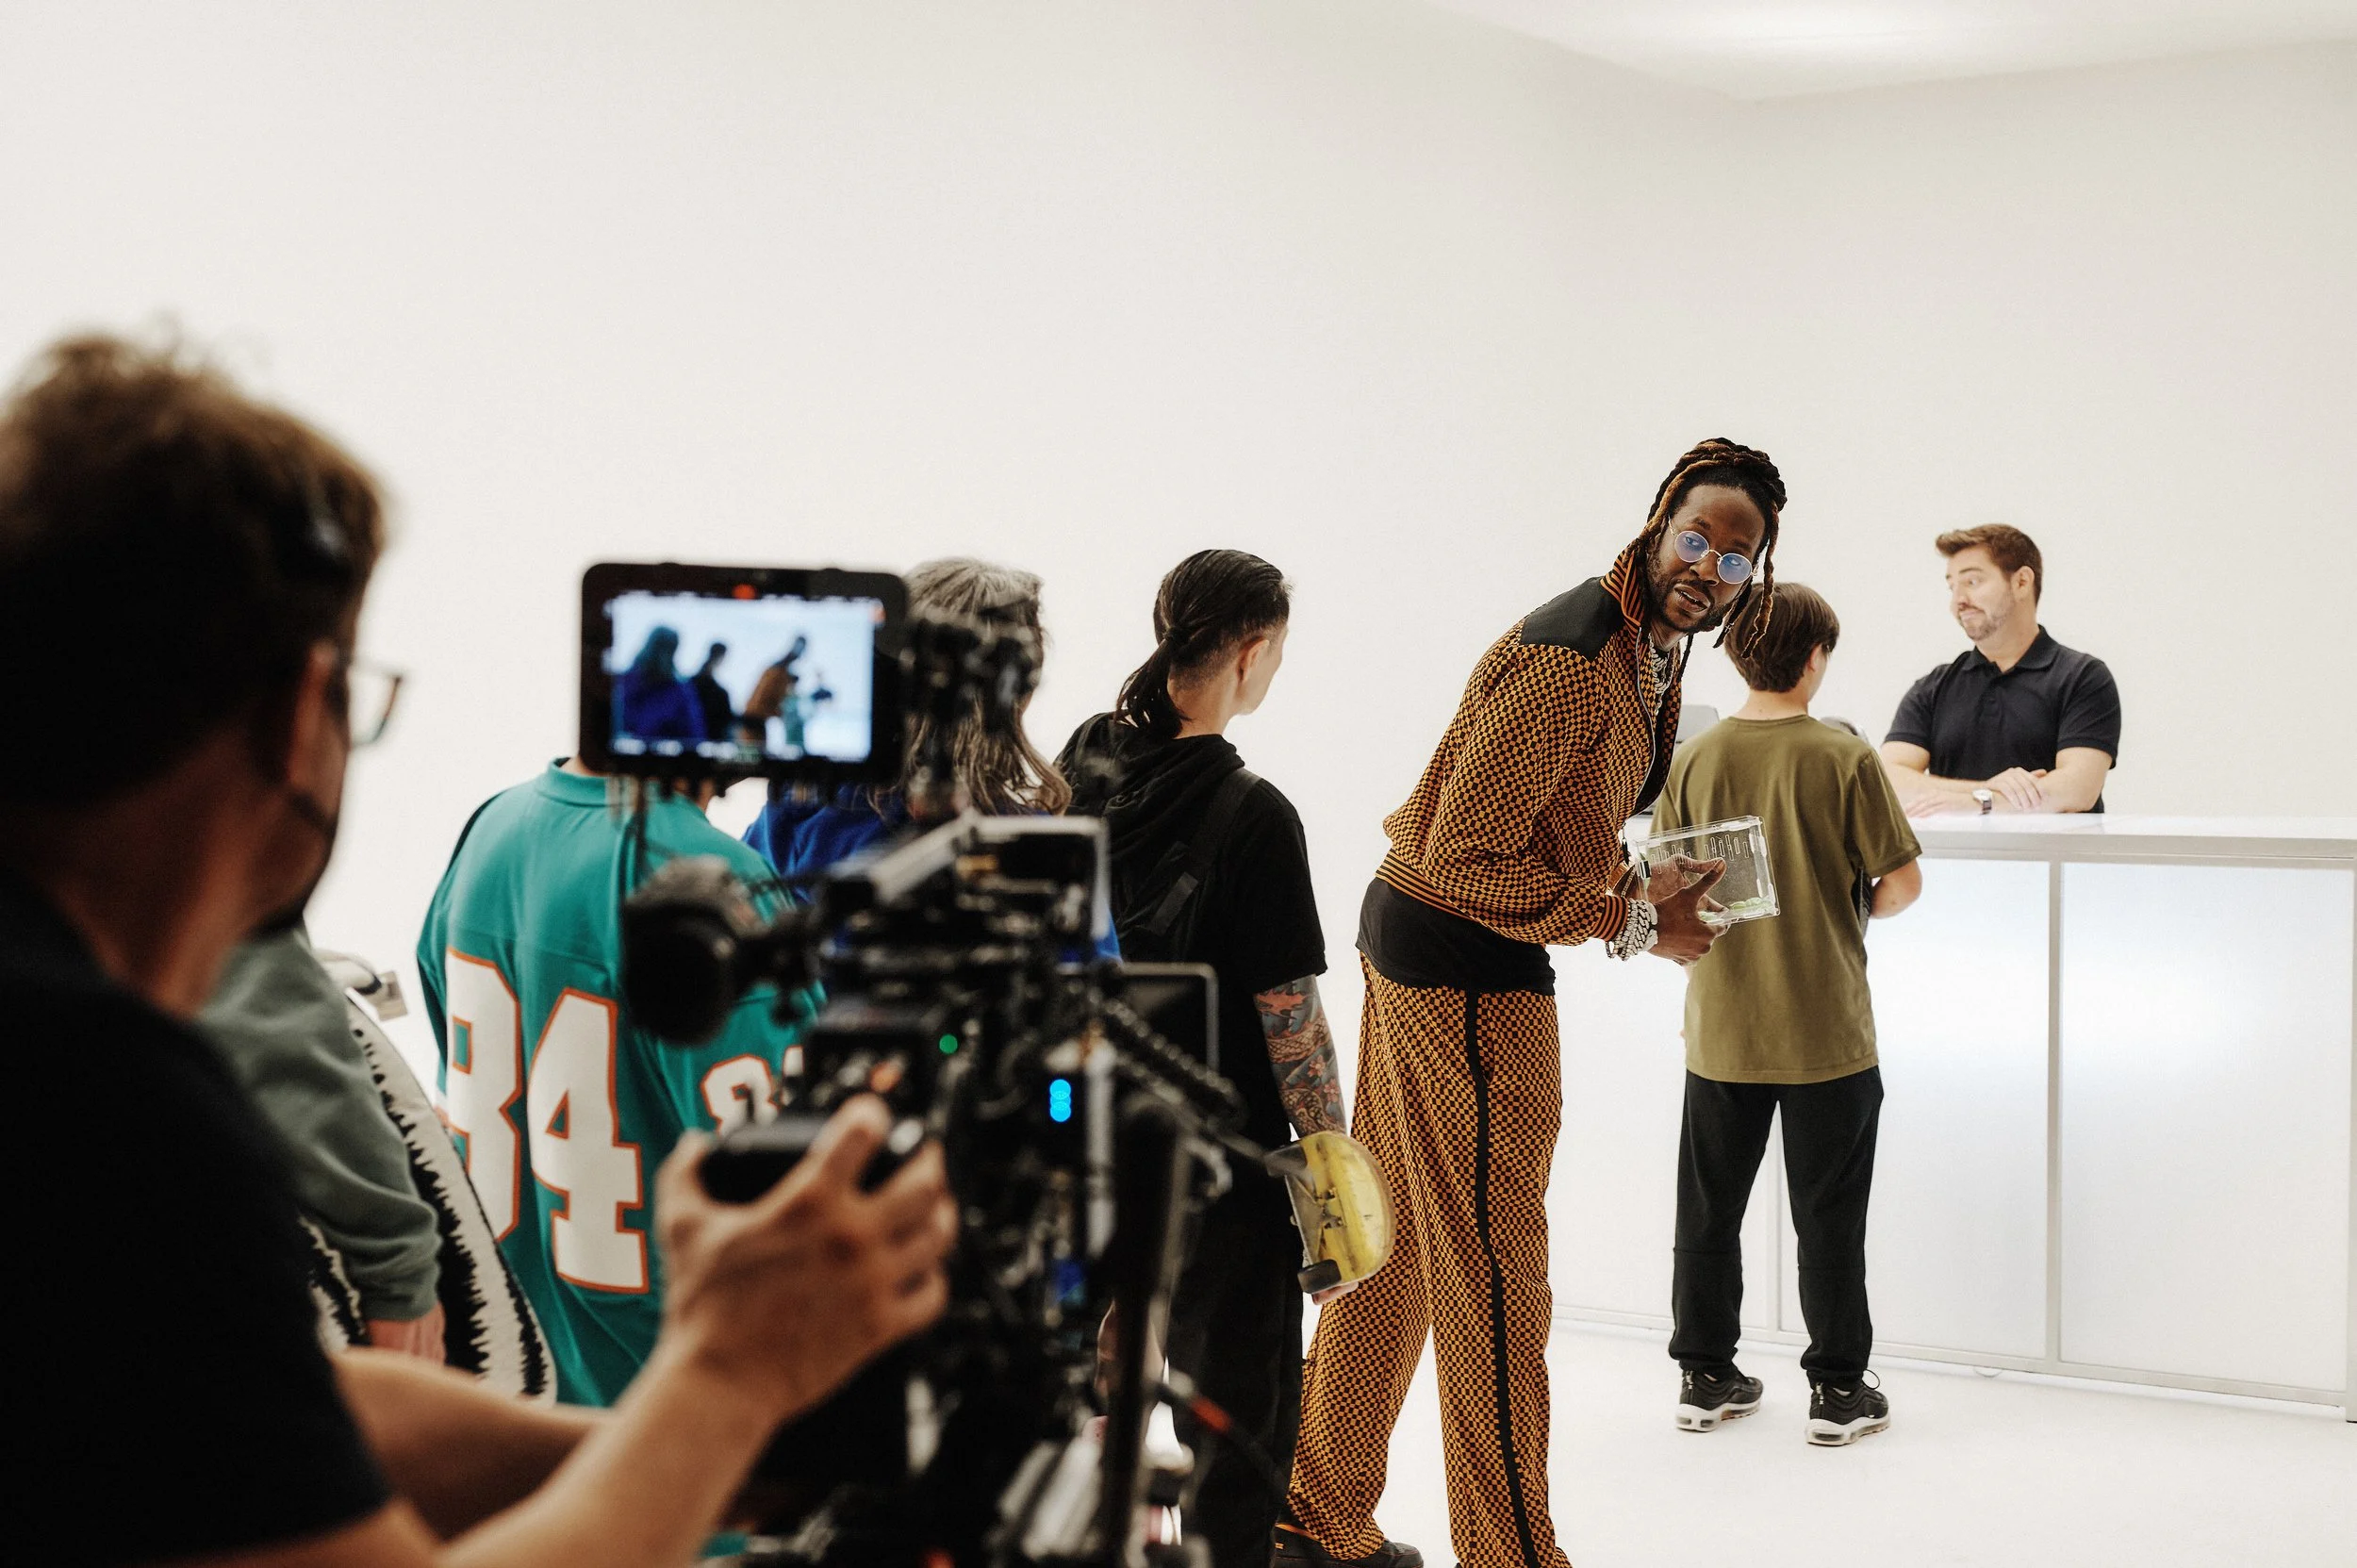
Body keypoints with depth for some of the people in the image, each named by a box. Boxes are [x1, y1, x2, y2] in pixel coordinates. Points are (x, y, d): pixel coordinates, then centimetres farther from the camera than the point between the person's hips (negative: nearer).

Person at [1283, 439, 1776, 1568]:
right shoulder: (1571, 657, -23)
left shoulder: (1653, 648, 10)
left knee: (1397, 1247, 18)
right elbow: (1468, 859, -25)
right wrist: (1634, 921, -20)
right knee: (1491, 1270, -1)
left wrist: (1649, 885, 4)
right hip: (1465, 964, -10)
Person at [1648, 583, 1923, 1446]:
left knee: (1710, 1210, 14)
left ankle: (1706, 1377, 23)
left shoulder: (1695, 758, -4)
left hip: (1721, 1028, 3)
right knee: (1828, 1218, 8)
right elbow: (1903, 881, -9)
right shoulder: (1844, 758, -11)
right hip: (1826, 1032, -2)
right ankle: (1838, 1390, 14)